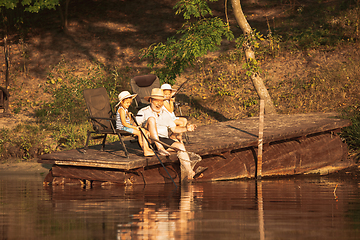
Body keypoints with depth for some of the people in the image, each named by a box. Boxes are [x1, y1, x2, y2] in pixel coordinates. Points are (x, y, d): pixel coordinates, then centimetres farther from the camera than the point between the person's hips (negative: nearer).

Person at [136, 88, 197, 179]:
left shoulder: (165, 113, 21)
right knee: (151, 119, -27)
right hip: (150, 140, -5)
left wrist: (186, 128, 7)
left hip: (163, 140, 5)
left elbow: (174, 129, 23)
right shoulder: (143, 112, 5)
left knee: (180, 146, -20)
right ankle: (159, 148, -38)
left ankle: (190, 173, -27)